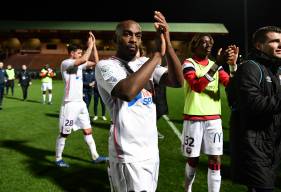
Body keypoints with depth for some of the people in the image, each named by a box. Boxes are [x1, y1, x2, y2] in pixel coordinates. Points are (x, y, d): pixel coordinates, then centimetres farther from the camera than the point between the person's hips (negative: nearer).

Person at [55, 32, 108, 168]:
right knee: (64, 133, 4)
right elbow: (84, 59, -27)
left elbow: (95, 63, 11)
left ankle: (95, 157, 18)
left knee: (88, 130, 11)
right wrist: (90, 45, -14)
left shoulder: (79, 64, 12)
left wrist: (94, 45, 6)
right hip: (70, 104, -8)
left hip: (81, 103, 8)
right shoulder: (65, 63, -12)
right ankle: (58, 159, 19)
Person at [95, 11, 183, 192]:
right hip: (129, 155, -6)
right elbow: (127, 92, -30)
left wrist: (167, 44, -20)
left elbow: (177, 81, -7)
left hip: (152, 150, 7)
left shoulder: (146, 63, 9)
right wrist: (158, 53, -23)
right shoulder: (105, 65, -9)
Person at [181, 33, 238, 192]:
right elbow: (197, 86, -23)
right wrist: (217, 64, -25)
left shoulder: (215, 65, 11)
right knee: (193, 158, 10)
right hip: (193, 118, -4)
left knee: (215, 159, 1)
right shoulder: (189, 63, -5)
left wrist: (233, 64, -17)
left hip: (214, 118, 4)